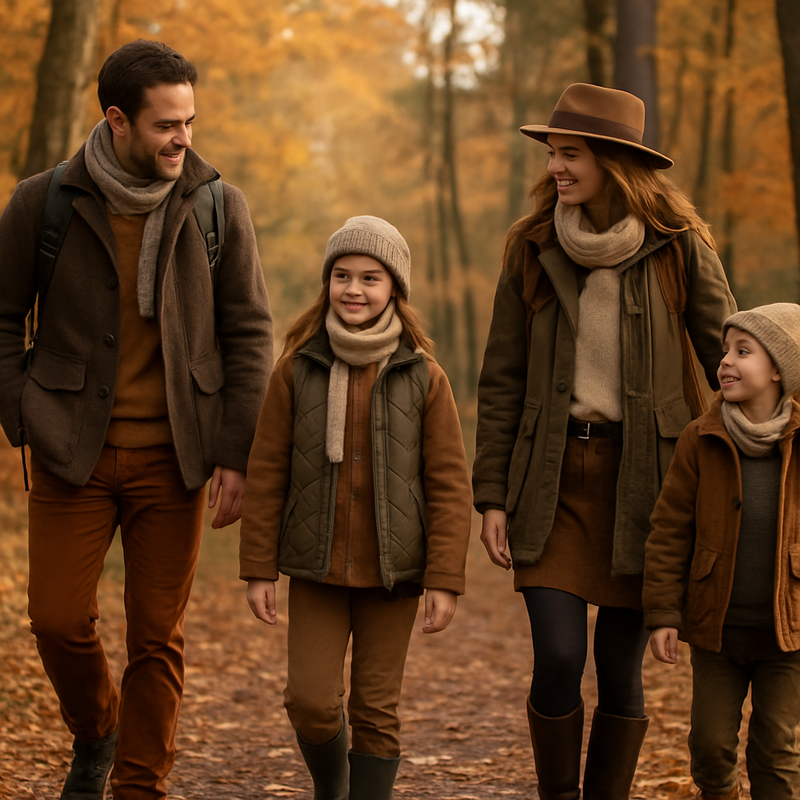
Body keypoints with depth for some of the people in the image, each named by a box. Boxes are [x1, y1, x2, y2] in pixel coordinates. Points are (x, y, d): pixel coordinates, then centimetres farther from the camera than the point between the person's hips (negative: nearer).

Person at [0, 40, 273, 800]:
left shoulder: (218, 208, -2)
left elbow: (249, 335, 1)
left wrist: (237, 456, -4)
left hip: (172, 458, 0)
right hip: (73, 453, 0)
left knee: (158, 637, 3)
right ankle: (95, 733, 29)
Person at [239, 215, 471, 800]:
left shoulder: (424, 378, -3)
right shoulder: (297, 370, -1)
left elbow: (449, 486, -3)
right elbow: (267, 475, 1)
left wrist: (445, 581, -8)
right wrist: (259, 569, -1)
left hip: (392, 574, 0)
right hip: (316, 570, 0)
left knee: (376, 710, 5)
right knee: (312, 701, -5)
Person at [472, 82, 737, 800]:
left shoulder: (679, 248, -2)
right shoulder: (533, 250, 4)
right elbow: (502, 383, 6)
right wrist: (493, 496, 1)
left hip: (645, 480, -1)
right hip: (553, 476, 1)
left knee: (620, 670, 3)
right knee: (558, 660, -8)